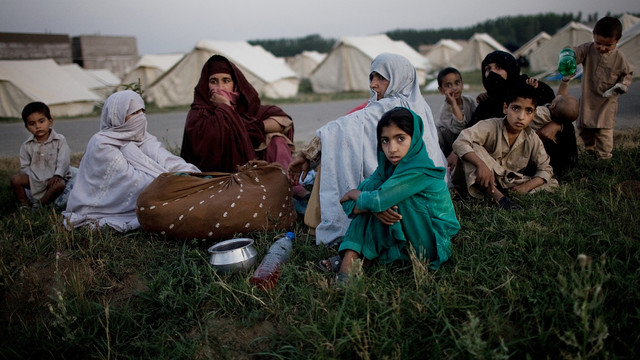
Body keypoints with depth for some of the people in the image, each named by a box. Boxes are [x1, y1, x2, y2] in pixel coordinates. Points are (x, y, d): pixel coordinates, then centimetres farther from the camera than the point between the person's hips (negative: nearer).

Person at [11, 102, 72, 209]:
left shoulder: (60, 140, -5)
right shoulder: (27, 145, 3)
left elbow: (63, 161, -12)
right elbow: (24, 167, 2)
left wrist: (57, 175, -26)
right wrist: (33, 179, -15)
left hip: (53, 178, -3)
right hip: (34, 179, 3)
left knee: (60, 184, -34)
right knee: (15, 179, -20)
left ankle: (39, 204, -15)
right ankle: (24, 205, -2)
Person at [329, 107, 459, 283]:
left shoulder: (420, 170, -24)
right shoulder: (387, 166, -2)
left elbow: (378, 200, -30)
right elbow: (350, 205, -8)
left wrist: (354, 193, -9)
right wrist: (375, 207, -29)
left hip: (432, 243, -7)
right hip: (404, 236, 7)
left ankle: (351, 259, -11)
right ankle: (348, 261, -14)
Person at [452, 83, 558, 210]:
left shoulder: (532, 139, -3)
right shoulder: (490, 127, -16)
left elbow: (545, 170, 2)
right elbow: (460, 142, -30)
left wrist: (526, 187, -17)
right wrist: (481, 164, -43)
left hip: (512, 184, 4)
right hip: (486, 182, -4)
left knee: (552, 184, -10)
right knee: (472, 148, -27)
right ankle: (497, 196, -37)